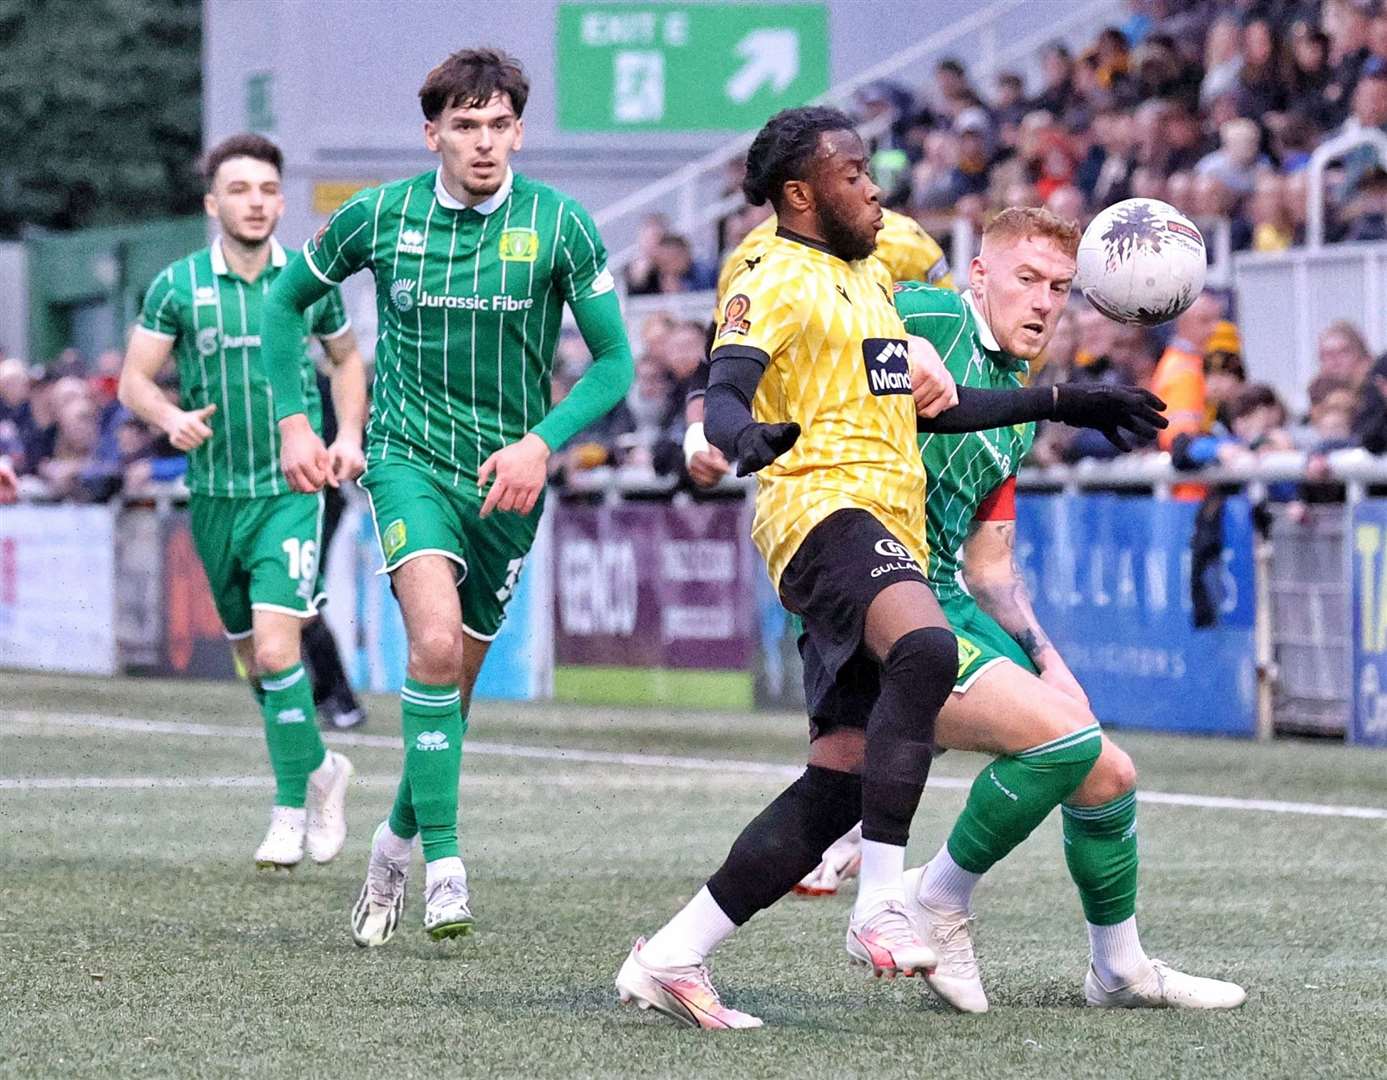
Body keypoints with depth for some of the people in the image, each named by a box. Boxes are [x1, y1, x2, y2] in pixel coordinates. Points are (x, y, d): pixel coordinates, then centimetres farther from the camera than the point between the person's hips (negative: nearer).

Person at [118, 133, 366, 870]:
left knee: (276, 648, -17)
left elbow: (347, 358, 17)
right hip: (214, 496, 2)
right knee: (252, 658, 11)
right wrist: (170, 418, -21)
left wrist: (349, 435, 3)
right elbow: (133, 379, -1)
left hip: (292, 487, -2)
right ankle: (319, 767, 34)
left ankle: (292, 810, -8)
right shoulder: (177, 286, -2)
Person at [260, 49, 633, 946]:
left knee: (455, 680, 10)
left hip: (506, 477, 1)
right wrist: (295, 421, 3)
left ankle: (400, 837, 36)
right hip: (410, 459, -1)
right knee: (435, 638, -26)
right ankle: (445, 863, -24)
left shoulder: (560, 224, -8)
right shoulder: (379, 217, -5)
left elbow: (615, 359, -3)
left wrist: (543, 441, -17)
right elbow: (287, 300, 11)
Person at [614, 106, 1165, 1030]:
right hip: (825, 506, -9)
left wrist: (1058, 403, 36)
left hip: (894, 530, 9)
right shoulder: (776, 279, -2)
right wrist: (748, 435, -41)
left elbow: (925, 406, 36)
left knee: (841, 781, 0)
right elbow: (723, 392, -18)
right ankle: (882, 905, -39)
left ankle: (671, 958, 6)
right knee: (927, 649, -38)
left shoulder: (871, 274, 26)